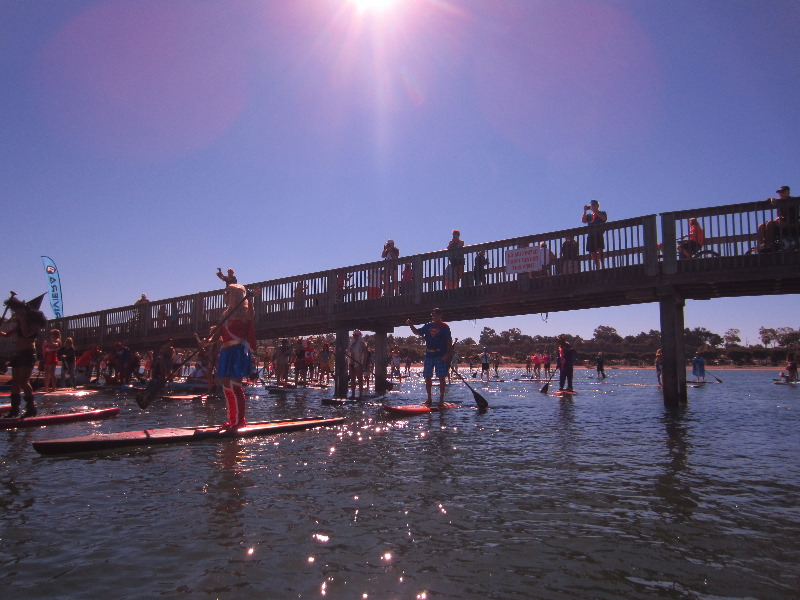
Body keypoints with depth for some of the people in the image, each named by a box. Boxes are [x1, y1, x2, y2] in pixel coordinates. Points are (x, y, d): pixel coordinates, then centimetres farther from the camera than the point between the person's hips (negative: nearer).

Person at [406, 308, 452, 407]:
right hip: (429, 355, 5)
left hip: (441, 356, -5)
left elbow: (449, 341, -6)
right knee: (428, 377, 7)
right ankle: (429, 399, 16)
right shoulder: (428, 326, 11)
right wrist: (411, 325, -4)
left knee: (442, 378, -3)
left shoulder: (444, 327, -2)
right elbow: (417, 332, 15)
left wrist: (447, 354, -14)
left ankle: (441, 399, 3)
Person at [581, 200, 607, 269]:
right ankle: (597, 268, 3)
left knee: (600, 250, -16)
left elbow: (604, 218, -10)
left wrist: (596, 211, -7)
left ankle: (602, 266, -21)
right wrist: (585, 211, -2)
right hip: (591, 235, 4)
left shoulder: (602, 213, 12)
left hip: (599, 234, -4)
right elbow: (583, 220, 4)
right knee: (593, 253, 0)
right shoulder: (589, 215, 21)